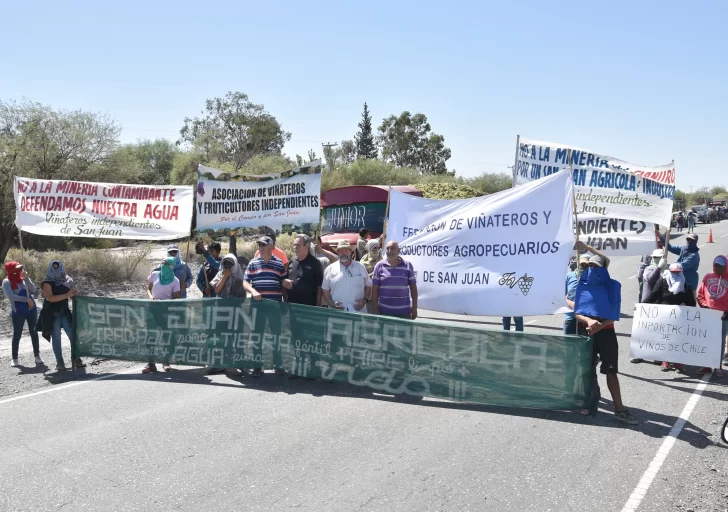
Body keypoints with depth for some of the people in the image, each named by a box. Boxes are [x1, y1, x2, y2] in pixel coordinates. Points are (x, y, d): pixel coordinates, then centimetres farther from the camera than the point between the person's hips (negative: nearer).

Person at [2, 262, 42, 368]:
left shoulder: (22, 278, 7)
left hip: (31, 309, 4)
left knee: (34, 332, 5)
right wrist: (26, 299, -21)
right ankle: (14, 358, 13)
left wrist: (26, 278, -11)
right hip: (18, 311, -4)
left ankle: (37, 355, 13)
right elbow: (11, 296, -17)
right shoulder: (7, 282, -6)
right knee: (17, 335, 2)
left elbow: (33, 290, -2)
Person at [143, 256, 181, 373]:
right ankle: (151, 363, 3)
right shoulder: (154, 275, 4)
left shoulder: (175, 280, -4)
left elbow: (176, 298, -4)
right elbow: (148, 289, 12)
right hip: (153, 308, 2)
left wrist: (163, 301, -18)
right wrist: (152, 298, -8)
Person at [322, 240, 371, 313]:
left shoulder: (360, 267, 9)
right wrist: (332, 304, -6)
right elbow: (325, 289, 7)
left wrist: (364, 299, -1)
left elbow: (368, 286, 15)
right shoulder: (330, 269, 5)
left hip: (357, 311, 1)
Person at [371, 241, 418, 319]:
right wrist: (375, 309, -2)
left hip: (404, 311, 0)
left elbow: (413, 287, 6)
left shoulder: (407, 265, 3)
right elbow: (375, 289, 2)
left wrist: (414, 307, 2)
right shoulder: (379, 266, 2)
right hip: (384, 311, 0)